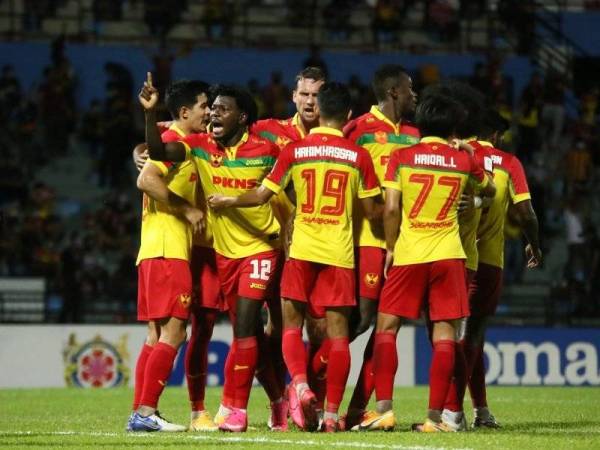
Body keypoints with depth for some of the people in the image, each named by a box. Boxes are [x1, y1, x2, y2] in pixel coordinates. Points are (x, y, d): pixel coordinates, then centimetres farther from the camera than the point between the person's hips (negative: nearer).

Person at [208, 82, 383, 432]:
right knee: (338, 331, 3)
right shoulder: (359, 157, -1)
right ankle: (331, 414, 1)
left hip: (302, 249, 0)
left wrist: (226, 201, 20)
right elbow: (373, 210, 3)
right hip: (340, 253, 0)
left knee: (292, 323, 10)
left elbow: (262, 196, 3)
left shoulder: (295, 151, -1)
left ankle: (301, 386, -16)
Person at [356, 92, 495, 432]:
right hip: (448, 255, 1)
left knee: (387, 327, 6)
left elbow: (391, 209, -6)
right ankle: (435, 416, -4)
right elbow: (490, 190, 23)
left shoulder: (401, 158, 0)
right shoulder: (463, 160, 4)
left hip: (408, 254, -1)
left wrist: (391, 248, 5)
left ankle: (384, 409, -5)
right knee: (445, 333, 1)